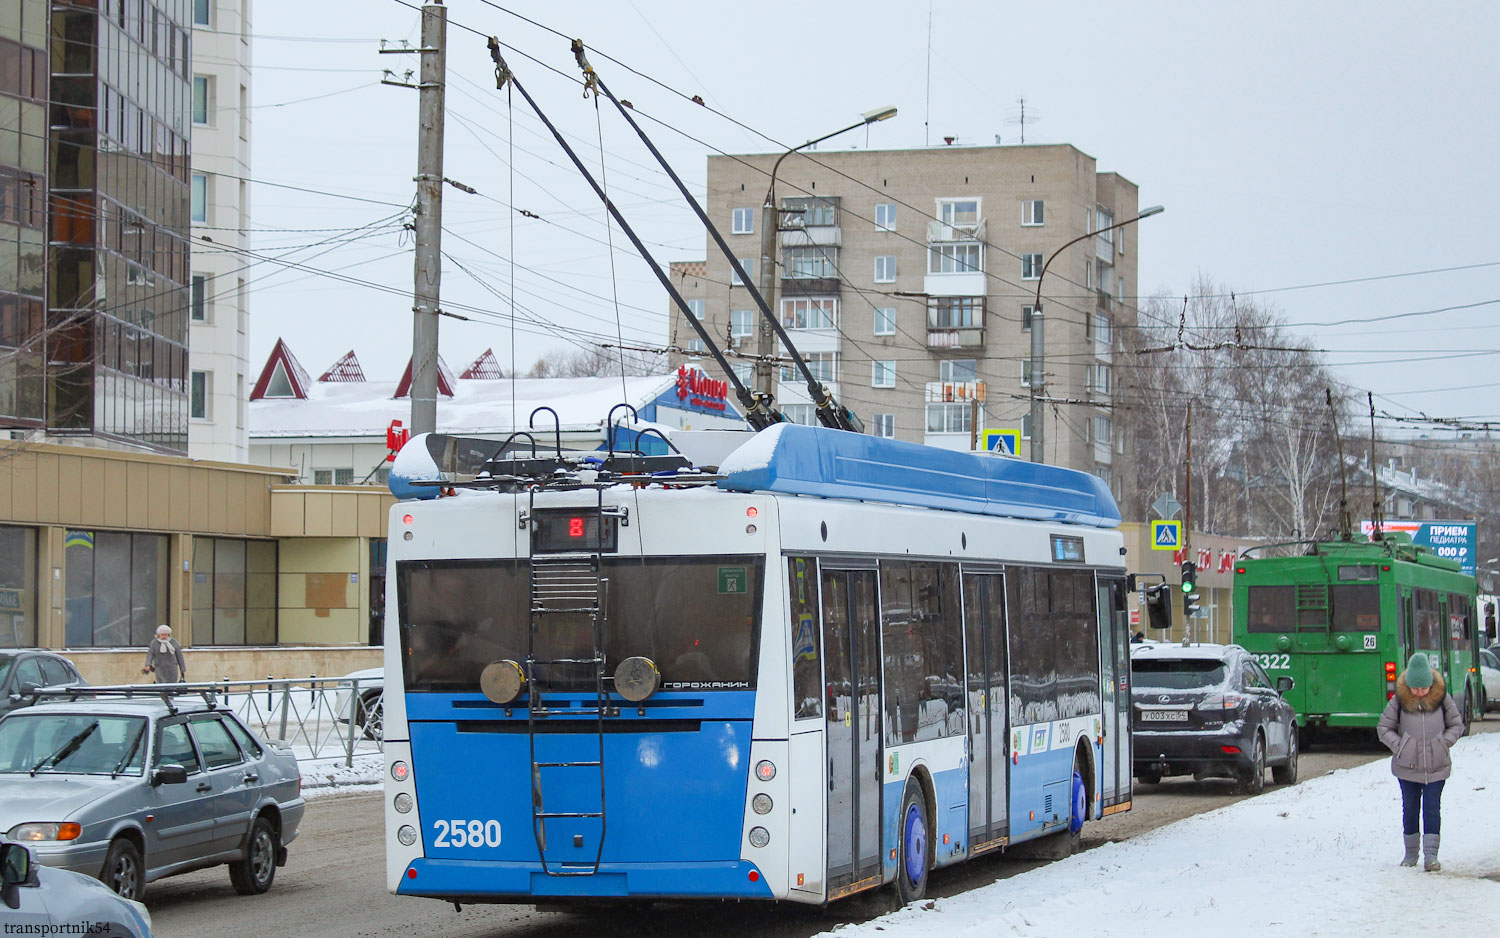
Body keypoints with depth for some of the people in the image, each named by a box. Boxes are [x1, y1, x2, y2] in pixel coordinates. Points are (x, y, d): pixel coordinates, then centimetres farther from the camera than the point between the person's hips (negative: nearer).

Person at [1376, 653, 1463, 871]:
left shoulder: (1442, 699, -6)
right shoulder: (1399, 701, -7)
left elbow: (1457, 726, 6)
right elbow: (1384, 728, 2)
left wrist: (1443, 743, -8)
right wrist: (1399, 747, -10)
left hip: (1437, 766, -1)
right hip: (1407, 767, 1)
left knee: (1432, 809, -5)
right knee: (1410, 808, 9)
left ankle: (1431, 855, -6)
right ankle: (1410, 853, 21)